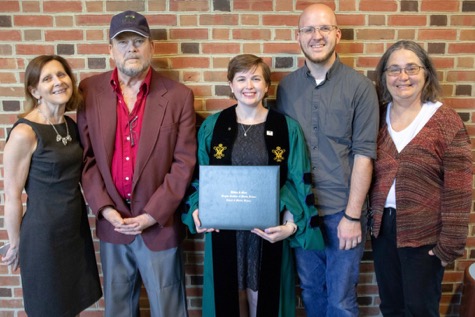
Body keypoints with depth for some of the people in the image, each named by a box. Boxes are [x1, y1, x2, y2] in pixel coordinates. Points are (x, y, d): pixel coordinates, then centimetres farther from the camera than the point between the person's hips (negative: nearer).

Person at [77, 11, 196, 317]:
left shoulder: (178, 96, -7)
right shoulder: (90, 91, 0)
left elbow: (184, 163, -9)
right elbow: (86, 155, 1)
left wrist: (153, 214, -13)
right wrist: (104, 208, -8)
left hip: (160, 223, -2)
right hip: (112, 221, 3)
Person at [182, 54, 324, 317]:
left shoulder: (287, 128, -2)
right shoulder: (212, 126, 1)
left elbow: (298, 183, -2)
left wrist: (291, 225, -14)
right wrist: (197, 210, -10)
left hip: (269, 231, -1)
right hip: (223, 229, 1)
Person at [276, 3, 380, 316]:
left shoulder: (360, 87, -6)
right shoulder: (286, 86, 3)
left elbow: (364, 154, -9)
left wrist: (352, 216, -12)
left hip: (342, 211, -3)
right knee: (310, 290, 18)